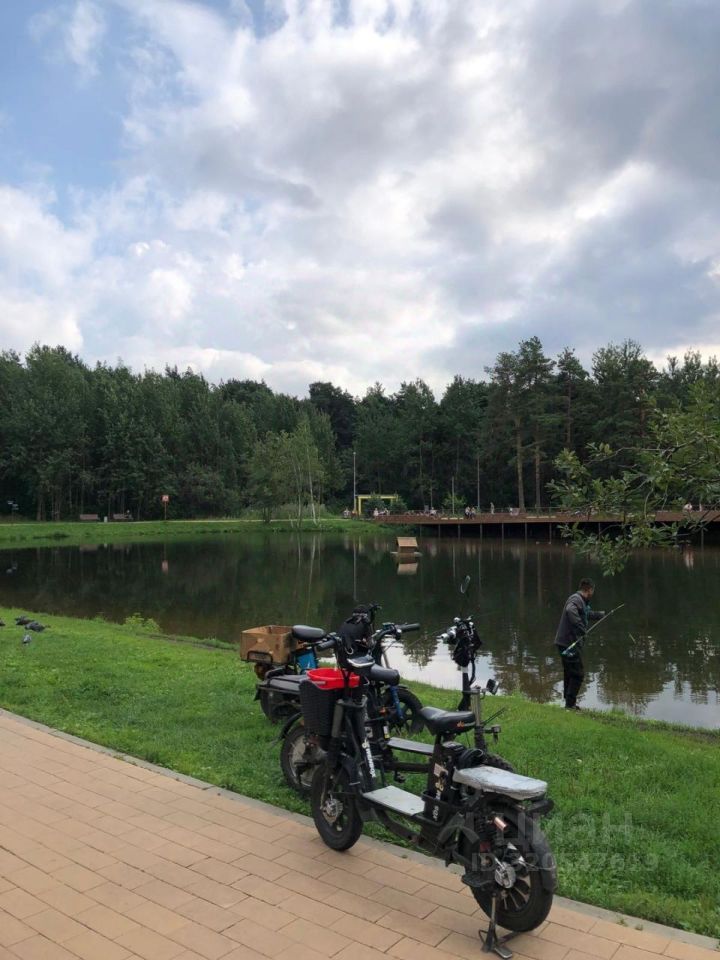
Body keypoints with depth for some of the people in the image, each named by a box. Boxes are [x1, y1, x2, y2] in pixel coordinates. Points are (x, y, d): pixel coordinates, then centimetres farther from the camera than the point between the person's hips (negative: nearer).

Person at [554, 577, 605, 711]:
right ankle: (570, 704, -1)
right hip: (570, 643, -10)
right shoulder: (576, 599, -15)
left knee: (570, 673, 16)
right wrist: (582, 629, -31)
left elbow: (588, 614, 38)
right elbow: (570, 611, -37)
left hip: (568, 643, 10)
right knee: (578, 674, -4)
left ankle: (569, 703, 25)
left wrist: (600, 614, 54)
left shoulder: (580, 600, 17)